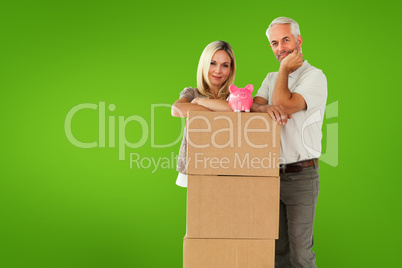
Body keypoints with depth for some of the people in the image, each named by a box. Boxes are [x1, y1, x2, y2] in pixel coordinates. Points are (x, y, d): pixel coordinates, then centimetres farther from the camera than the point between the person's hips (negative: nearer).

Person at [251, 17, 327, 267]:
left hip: (301, 176, -6)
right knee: (277, 246, 12)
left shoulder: (314, 76, -6)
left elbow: (286, 106, -19)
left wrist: (284, 69, -6)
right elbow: (254, 105, 2)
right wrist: (266, 108, -21)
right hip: (272, 173, 6)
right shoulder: (272, 78, 16)